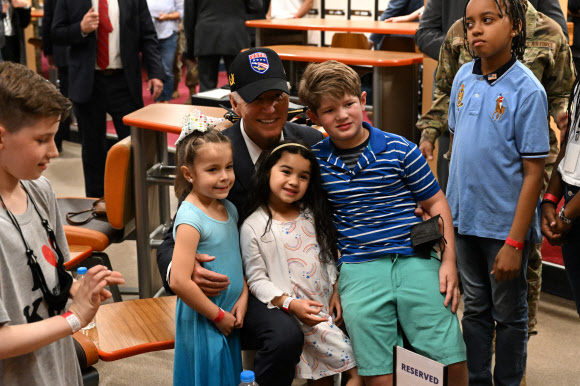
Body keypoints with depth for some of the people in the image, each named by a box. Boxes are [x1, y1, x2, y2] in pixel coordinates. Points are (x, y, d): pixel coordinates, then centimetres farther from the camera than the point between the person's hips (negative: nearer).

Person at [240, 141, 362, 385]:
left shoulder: (313, 216, 8)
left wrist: (336, 292, 4)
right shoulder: (253, 227, -9)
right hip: (297, 317, -6)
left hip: (326, 307, 6)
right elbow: (257, 280, -10)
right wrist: (290, 304, -19)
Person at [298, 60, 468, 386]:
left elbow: (436, 203, 8)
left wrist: (449, 261, 0)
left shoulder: (400, 150, 2)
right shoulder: (315, 160, 6)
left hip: (415, 260, 0)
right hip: (358, 269, 1)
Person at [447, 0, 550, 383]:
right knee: (475, 308, 18)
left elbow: (534, 172, -16)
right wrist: (447, 204, 11)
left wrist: (515, 242, -18)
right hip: (464, 218, 5)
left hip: (504, 225, -5)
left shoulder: (527, 90, -16)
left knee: (509, 315, 11)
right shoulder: (464, 77, 0)